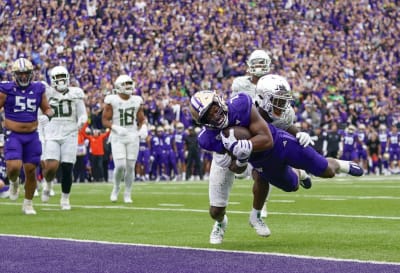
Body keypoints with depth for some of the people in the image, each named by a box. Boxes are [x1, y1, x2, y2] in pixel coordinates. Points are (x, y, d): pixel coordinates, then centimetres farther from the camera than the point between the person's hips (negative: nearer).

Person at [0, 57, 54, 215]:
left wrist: (47, 116, -8)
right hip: (13, 135, -3)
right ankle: (14, 182, 18)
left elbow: (47, 109, 15)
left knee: (31, 171, 4)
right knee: (14, 167, -20)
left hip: (32, 136, 3)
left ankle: (28, 204, 21)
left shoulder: (38, 89, 5)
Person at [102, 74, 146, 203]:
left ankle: (127, 194, 16)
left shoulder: (137, 101, 6)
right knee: (120, 166, -14)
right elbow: (105, 120, -3)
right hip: (117, 138, -3)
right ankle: (116, 188, 13)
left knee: (130, 167, 2)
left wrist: (143, 128, -7)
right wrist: (116, 128, -20)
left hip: (133, 137, 3)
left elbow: (141, 120, 14)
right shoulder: (112, 101, -5)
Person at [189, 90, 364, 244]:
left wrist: (243, 146, -47)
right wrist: (241, 159, -38)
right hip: (264, 165, 3)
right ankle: (298, 173, 61)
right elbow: (238, 169, -16)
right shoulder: (209, 139, -25)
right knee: (293, 186, 25)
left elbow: (267, 140, -32)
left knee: (327, 172, 8)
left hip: (280, 143, -3)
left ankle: (337, 165, 45)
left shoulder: (240, 106, -34)